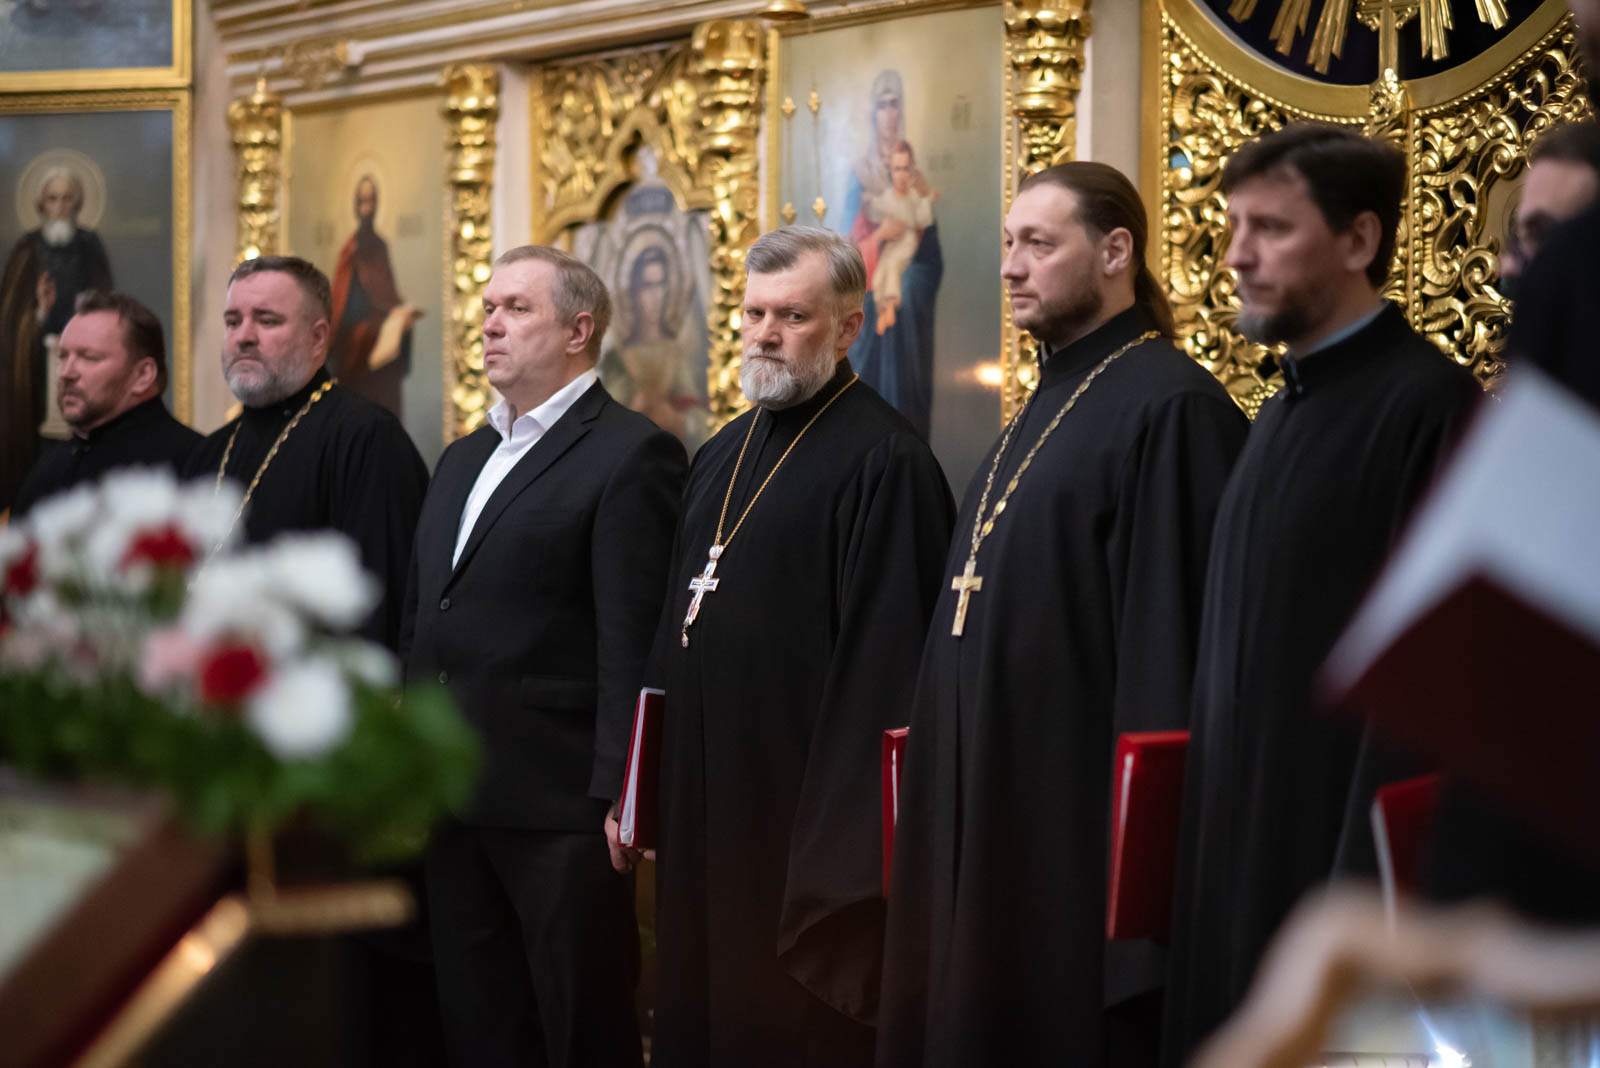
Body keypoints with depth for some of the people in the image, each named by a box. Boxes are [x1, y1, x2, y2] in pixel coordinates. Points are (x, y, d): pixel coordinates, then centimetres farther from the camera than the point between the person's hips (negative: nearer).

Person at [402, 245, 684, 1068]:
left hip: (559, 810, -8)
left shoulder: (630, 454, -7)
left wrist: (616, 799, -19)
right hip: (455, 805, 8)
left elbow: (631, 647, -14)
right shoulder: (463, 460, 19)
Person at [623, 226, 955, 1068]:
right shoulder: (722, 457, 14)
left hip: (798, 818, -8)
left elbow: (885, 658, -17)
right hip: (700, 814, 8)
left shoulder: (883, 462, -12)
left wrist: (843, 846, -19)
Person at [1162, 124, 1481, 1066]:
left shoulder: (1425, 407, -14)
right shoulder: (1290, 412, 14)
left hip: (1339, 842, -8)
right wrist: (1216, 845, 15)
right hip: (1252, 845, 9)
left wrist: (1365, 888, -22)